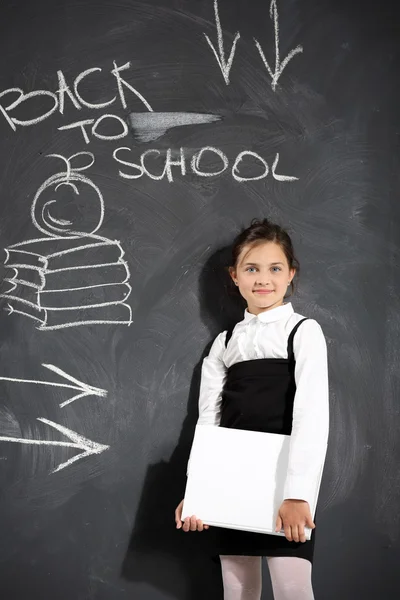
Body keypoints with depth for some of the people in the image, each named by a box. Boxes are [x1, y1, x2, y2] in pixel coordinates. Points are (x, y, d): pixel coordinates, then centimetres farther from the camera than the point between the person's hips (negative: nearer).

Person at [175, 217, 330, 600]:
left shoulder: (304, 331, -1)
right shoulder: (225, 342, 12)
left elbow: (312, 412, -12)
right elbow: (208, 418, 7)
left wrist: (298, 493, -23)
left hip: (285, 482, -4)